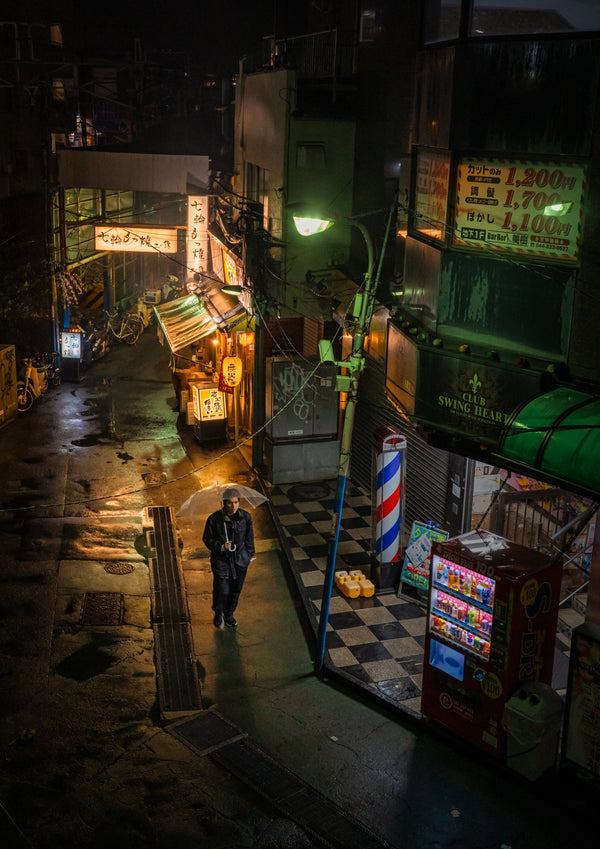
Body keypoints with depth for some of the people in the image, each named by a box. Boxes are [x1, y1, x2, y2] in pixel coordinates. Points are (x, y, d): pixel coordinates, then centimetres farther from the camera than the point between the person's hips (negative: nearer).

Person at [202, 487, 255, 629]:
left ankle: (229, 614, 37)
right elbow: (207, 539, -6)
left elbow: (249, 538, 9)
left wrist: (249, 555, 14)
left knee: (236, 589, 12)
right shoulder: (214, 519, -15)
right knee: (222, 590, -8)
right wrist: (221, 546, -21)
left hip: (240, 559, 3)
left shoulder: (245, 517, -5)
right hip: (221, 559, -3)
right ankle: (218, 614, 21)